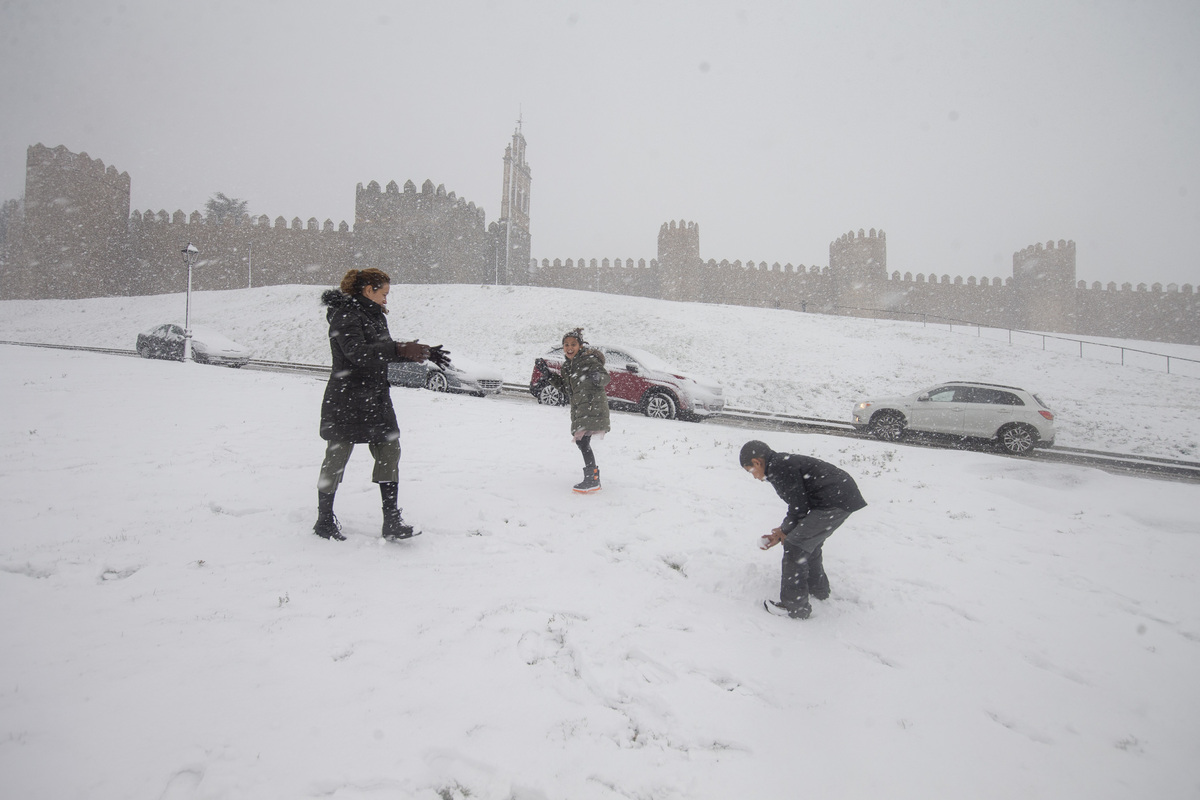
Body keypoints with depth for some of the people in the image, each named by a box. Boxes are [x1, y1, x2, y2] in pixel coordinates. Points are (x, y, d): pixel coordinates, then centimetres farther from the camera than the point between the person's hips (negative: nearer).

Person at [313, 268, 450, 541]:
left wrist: (423, 353, 18)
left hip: (376, 398, 8)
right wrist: (400, 349, -35)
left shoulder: (374, 315, 16)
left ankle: (391, 520, 5)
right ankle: (324, 520, 17)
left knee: (389, 452, 1)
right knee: (336, 457, 3)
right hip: (346, 400, -8)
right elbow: (357, 352, -28)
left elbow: (383, 352, 25)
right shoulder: (344, 316, -13)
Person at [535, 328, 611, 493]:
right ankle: (593, 473, 26)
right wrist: (547, 372, 18)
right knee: (580, 442, 10)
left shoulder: (589, 360, -7)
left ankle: (592, 481, -14)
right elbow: (566, 389, 23)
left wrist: (598, 377, -35)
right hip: (579, 409, 9)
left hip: (592, 407, -9)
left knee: (583, 442, -17)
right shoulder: (567, 366, 16)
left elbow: (606, 377, -11)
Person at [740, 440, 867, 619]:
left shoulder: (778, 467, -12)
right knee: (809, 541, 27)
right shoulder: (783, 464, 19)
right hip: (843, 497, 11)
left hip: (834, 501, -11)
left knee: (795, 546, -7)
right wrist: (781, 534, 17)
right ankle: (817, 589, 45)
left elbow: (799, 507, -13)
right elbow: (799, 503, 22)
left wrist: (784, 531, 4)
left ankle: (794, 606, -1)